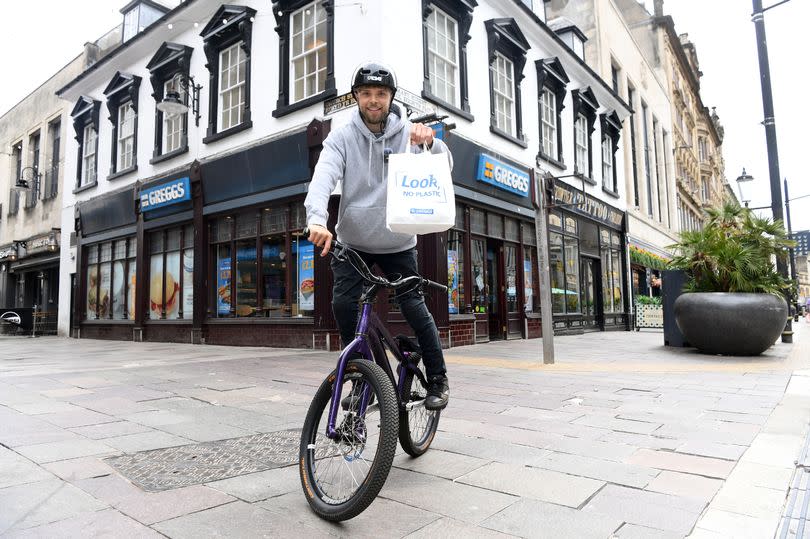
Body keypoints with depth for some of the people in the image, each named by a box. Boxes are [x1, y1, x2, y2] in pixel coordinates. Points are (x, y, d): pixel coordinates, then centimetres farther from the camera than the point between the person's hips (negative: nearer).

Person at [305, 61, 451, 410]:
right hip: (352, 242, 1)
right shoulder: (342, 137, -5)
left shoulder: (408, 134, -3)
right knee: (343, 304, -14)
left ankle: (438, 378, 16)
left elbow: (444, 165, -12)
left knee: (413, 306, -4)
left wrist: (430, 143, -35)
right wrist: (317, 219, -40)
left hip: (397, 244, 0)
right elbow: (324, 176, -21)